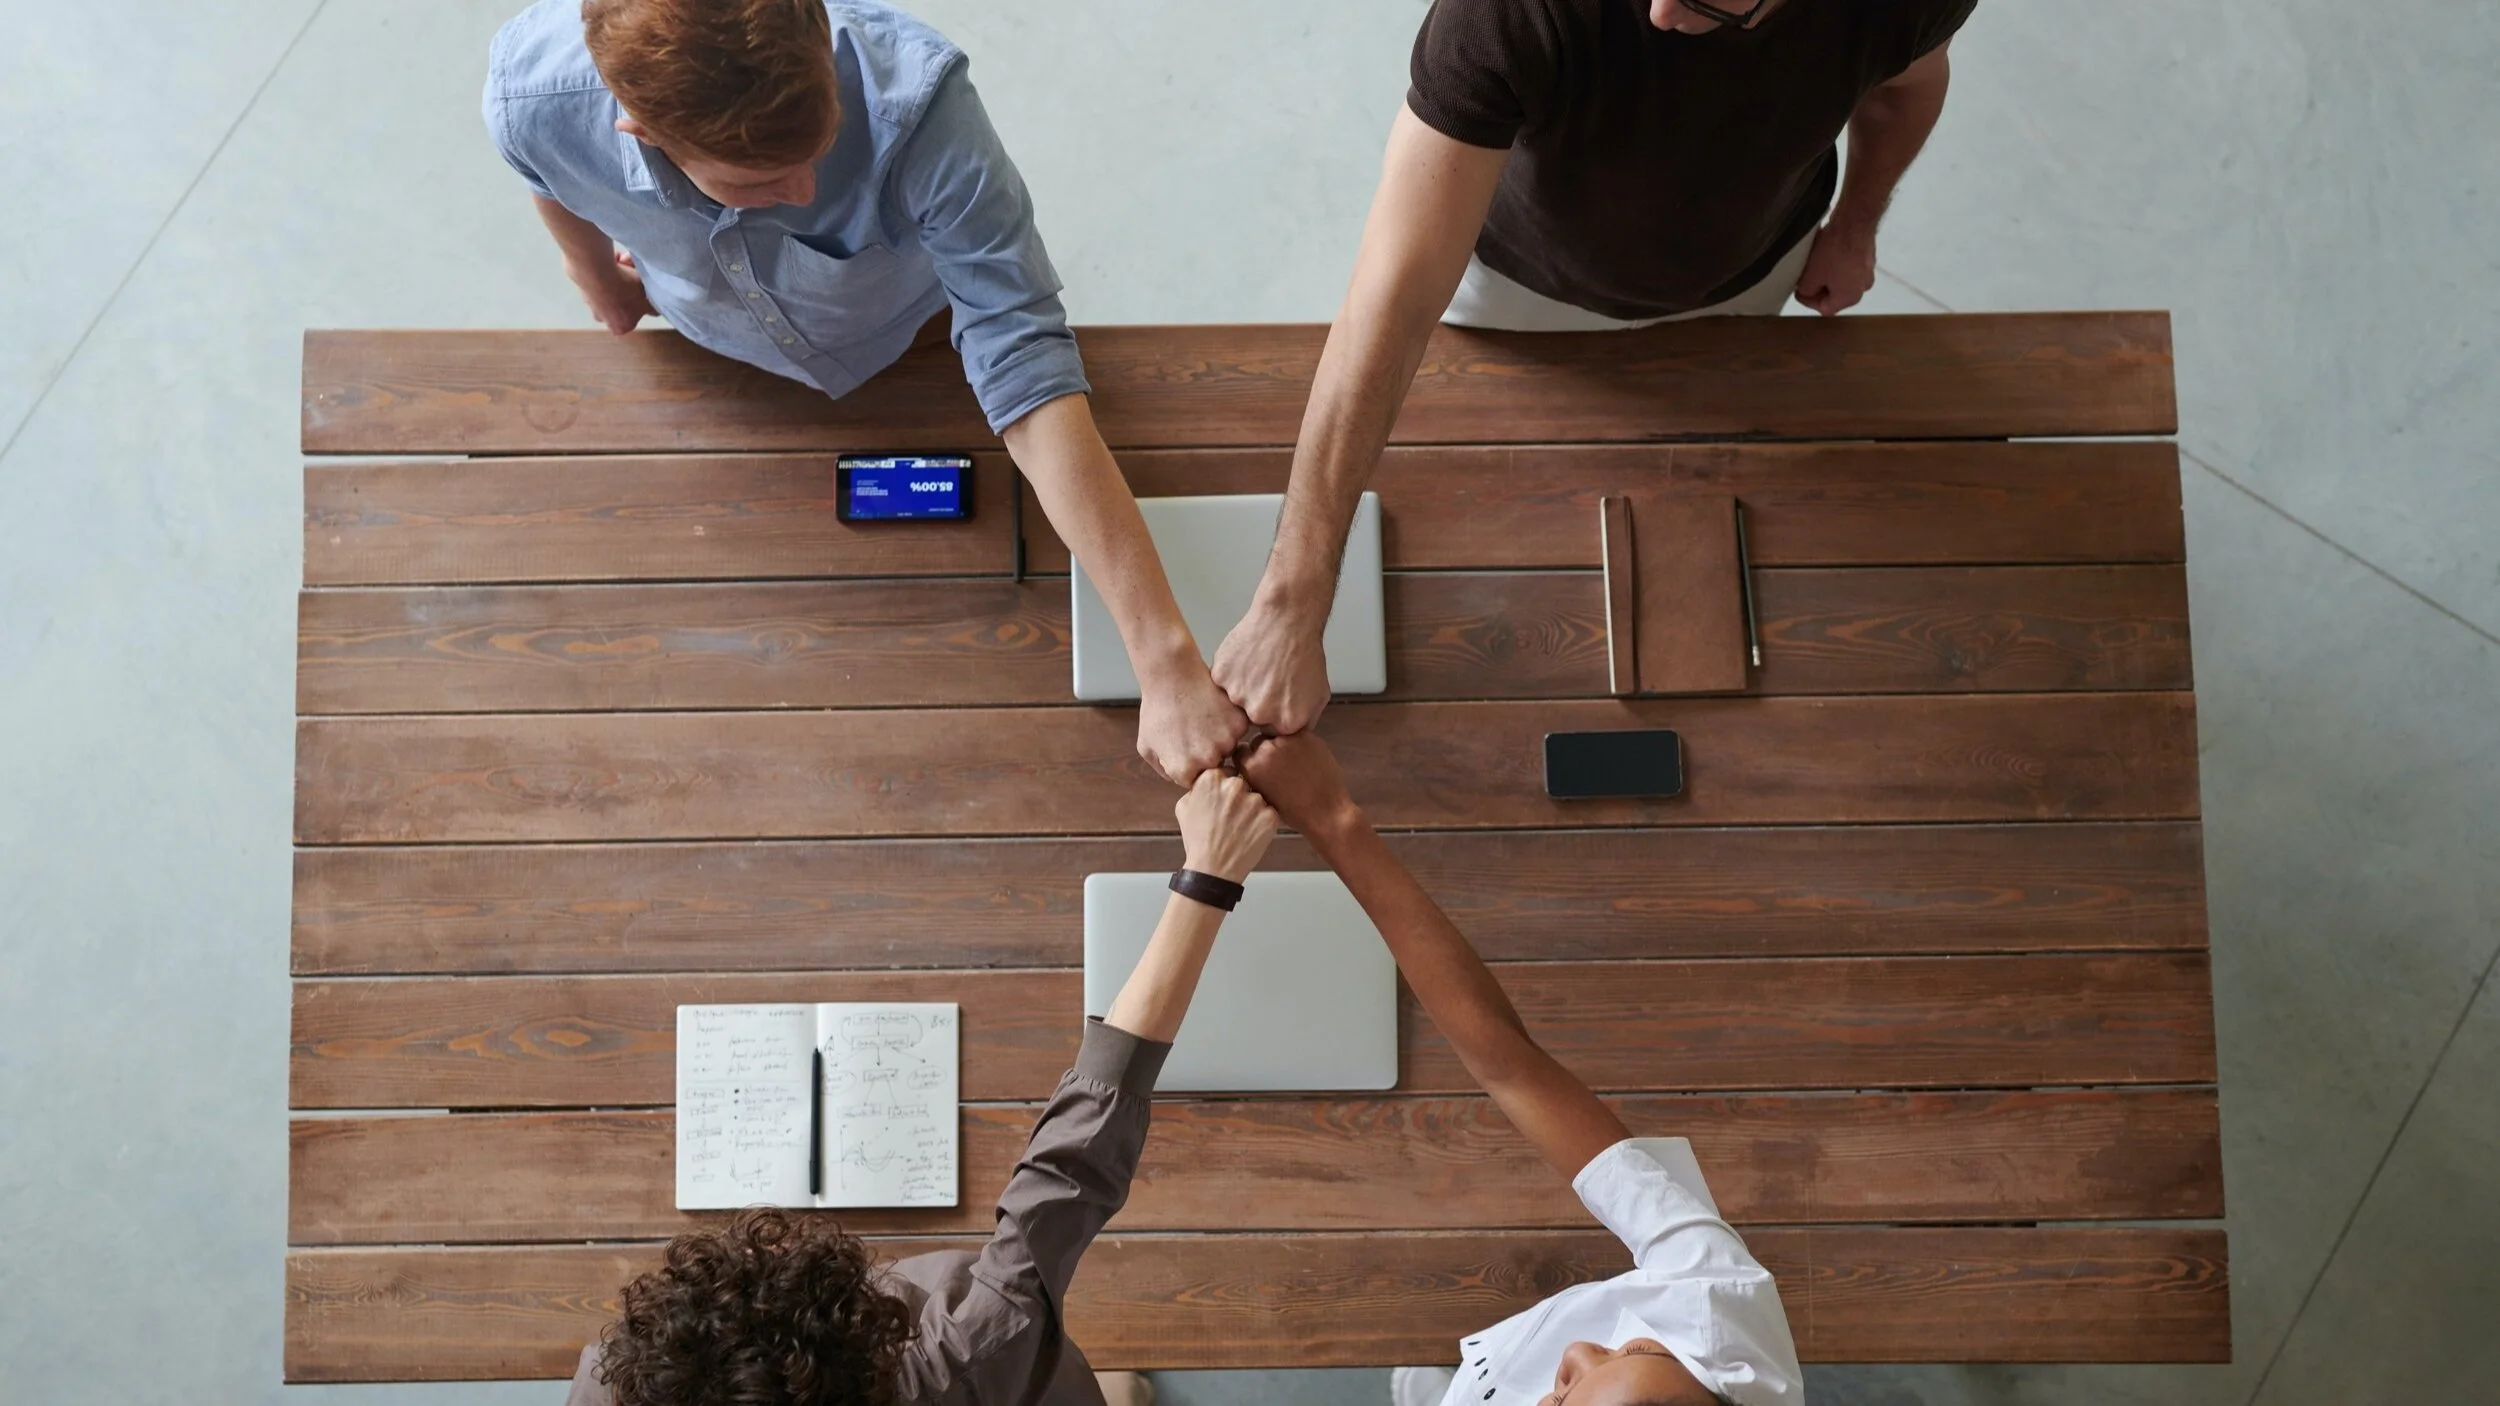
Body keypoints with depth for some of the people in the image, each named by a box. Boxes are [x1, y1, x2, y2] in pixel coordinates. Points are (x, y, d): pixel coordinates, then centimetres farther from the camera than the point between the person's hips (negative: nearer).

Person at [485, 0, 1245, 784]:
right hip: (719, 360, 2)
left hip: (913, 335, -1)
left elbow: (1026, 367, -47)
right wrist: (593, 270, 13)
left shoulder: (913, 97, -46)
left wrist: (1165, 660, -52)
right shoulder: (531, 95, -37)